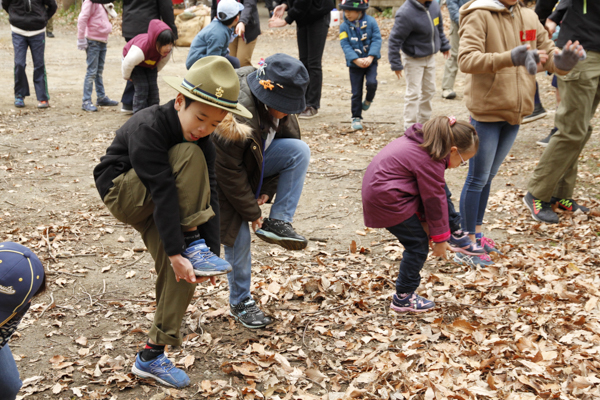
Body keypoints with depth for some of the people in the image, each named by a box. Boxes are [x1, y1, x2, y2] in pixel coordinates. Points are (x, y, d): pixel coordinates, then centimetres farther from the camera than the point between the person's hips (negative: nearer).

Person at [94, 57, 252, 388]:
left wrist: (212, 250, -17)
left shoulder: (203, 139, -7)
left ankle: (152, 354, 0)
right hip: (120, 193, -7)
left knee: (182, 270, -11)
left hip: (154, 208, 7)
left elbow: (208, 193, -11)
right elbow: (164, 193, -34)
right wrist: (176, 252, -35)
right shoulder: (147, 128, -29)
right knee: (189, 156, -28)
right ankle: (192, 245, -24)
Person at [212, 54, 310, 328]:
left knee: (300, 151, -18)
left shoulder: (279, 103, -13)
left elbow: (286, 140, 1)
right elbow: (229, 171, -27)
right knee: (239, 235, -8)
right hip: (222, 172, -6)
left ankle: (278, 223, -14)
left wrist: (267, 191, -6)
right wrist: (251, 212, -17)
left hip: (256, 162, 7)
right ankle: (240, 304, 12)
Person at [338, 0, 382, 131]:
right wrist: (357, 60, -22)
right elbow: (345, 45, -10)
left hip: (370, 61, -1)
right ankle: (356, 118, 16)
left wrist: (370, 57, -22)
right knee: (356, 92, 3)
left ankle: (368, 100, 11)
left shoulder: (370, 22, -7)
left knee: (372, 83, -22)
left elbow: (376, 40, -9)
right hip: (354, 63, 1)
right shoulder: (344, 26, -5)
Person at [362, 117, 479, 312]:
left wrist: (424, 220, 15)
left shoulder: (421, 140, 7)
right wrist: (440, 239, -3)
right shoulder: (429, 161, -22)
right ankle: (403, 298, 10)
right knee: (418, 245, -1)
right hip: (387, 200, -10)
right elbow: (434, 201, -14)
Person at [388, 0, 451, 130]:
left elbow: (439, 27, 13)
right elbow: (395, 40, -22)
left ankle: (424, 123, 30)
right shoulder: (406, 13, -27)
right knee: (413, 93, -4)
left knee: (429, 91, 16)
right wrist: (396, 64, -19)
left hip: (430, 57, 7)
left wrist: (444, 45, 18)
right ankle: (410, 127, 6)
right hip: (414, 59, -7)